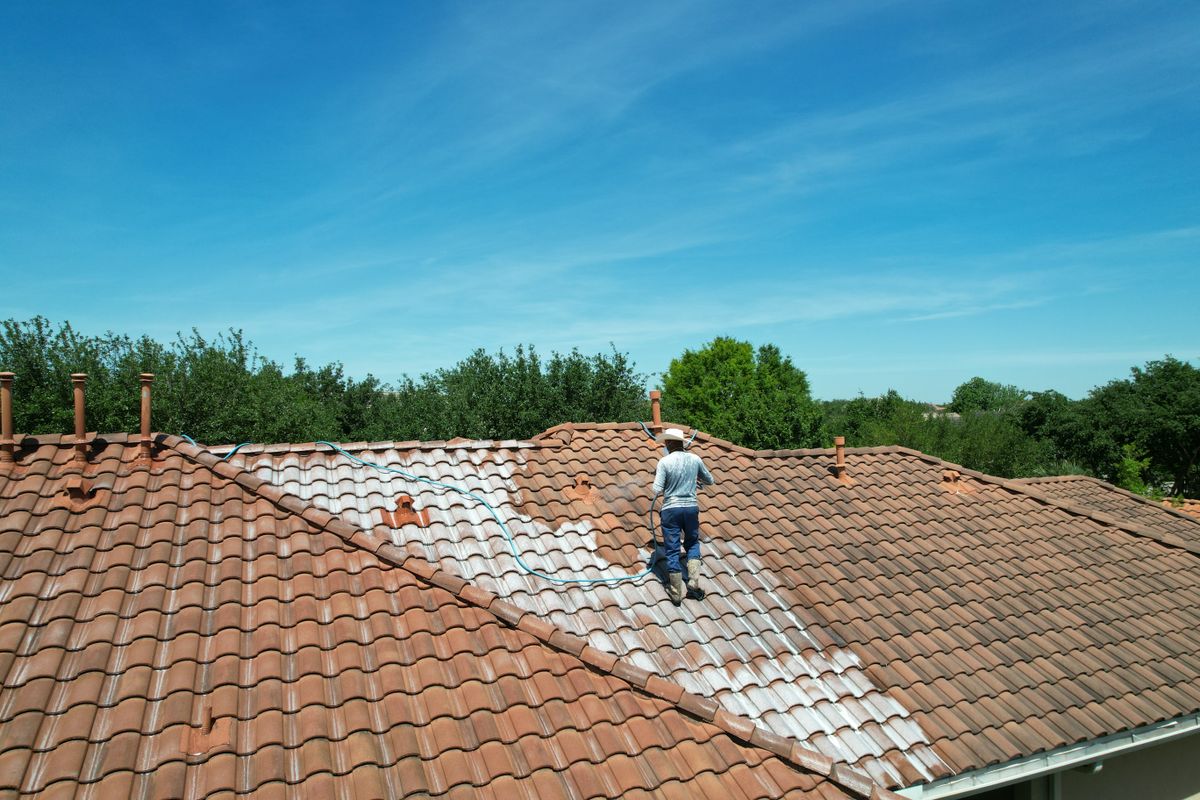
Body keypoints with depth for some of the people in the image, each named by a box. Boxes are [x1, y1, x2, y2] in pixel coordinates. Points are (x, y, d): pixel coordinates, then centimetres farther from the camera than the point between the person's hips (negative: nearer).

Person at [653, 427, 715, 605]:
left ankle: (676, 595, 11)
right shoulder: (695, 459, -1)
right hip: (691, 508, 3)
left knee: (672, 551, 6)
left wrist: (657, 478, 8)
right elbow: (710, 481, 13)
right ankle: (694, 583, 7)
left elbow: (657, 491, -13)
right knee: (692, 545, 22)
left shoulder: (664, 461, -11)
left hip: (671, 510, -3)